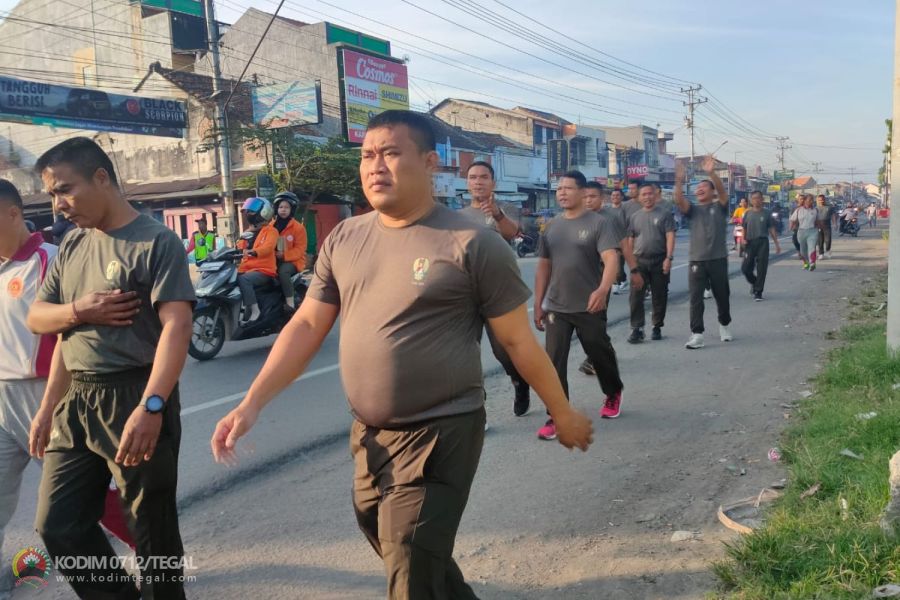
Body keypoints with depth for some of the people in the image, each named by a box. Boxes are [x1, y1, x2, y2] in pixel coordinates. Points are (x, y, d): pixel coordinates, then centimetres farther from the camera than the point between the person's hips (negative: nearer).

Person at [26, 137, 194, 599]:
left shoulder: (156, 242, -10)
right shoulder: (73, 245, 13)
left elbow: (176, 326, -20)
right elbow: (36, 318, 17)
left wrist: (151, 406, -30)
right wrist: (77, 310, -5)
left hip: (134, 399, -7)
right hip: (76, 402, 8)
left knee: (153, 529, 4)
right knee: (58, 527, 13)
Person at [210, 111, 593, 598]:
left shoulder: (471, 244, -13)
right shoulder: (343, 240, 3)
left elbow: (518, 341, -7)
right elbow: (307, 326, 6)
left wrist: (562, 413, 2)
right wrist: (251, 404, -1)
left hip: (439, 434, -6)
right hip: (366, 435, 7)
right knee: (395, 550, 25)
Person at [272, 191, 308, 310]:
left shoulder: (298, 227, -4)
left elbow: (299, 250, -9)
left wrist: (284, 255, -22)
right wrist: (274, 255, -13)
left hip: (293, 260, -5)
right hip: (275, 260, 5)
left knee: (283, 271, -35)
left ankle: (290, 303, -33)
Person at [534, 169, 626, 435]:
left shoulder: (600, 223, -8)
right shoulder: (552, 227, 8)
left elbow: (611, 259, -22)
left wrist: (603, 289, -40)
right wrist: (538, 304, 10)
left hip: (589, 308, -3)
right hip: (556, 307, 4)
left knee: (600, 354, 14)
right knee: (554, 363, -3)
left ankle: (613, 394, 42)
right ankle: (557, 417, 4)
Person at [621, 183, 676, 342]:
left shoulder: (665, 214, 1)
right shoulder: (635, 217, 11)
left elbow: (670, 236, -7)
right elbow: (629, 241, 11)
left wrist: (669, 257, -18)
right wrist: (632, 264, 5)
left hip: (659, 261, -2)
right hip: (640, 261, 2)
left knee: (659, 296, 6)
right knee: (636, 297, -5)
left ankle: (657, 327, 18)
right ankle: (637, 329, -2)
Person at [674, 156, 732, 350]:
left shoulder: (719, 207, 6)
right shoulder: (693, 209, 10)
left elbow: (722, 190, -14)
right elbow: (679, 200, -9)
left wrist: (711, 173, -30)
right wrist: (679, 181, -26)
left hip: (718, 259, -1)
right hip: (696, 260, 1)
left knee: (722, 296, 12)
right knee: (695, 298, -6)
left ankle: (724, 325, 35)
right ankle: (697, 335, -5)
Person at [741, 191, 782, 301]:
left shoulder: (766, 214, 4)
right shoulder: (748, 214, 8)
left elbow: (772, 229, 7)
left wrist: (777, 244, 3)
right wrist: (743, 239, -5)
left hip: (763, 242, -2)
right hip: (750, 243, 2)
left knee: (761, 269, -3)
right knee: (745, 268, -1)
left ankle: (758, 292, 5)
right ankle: (753, 282, 30)